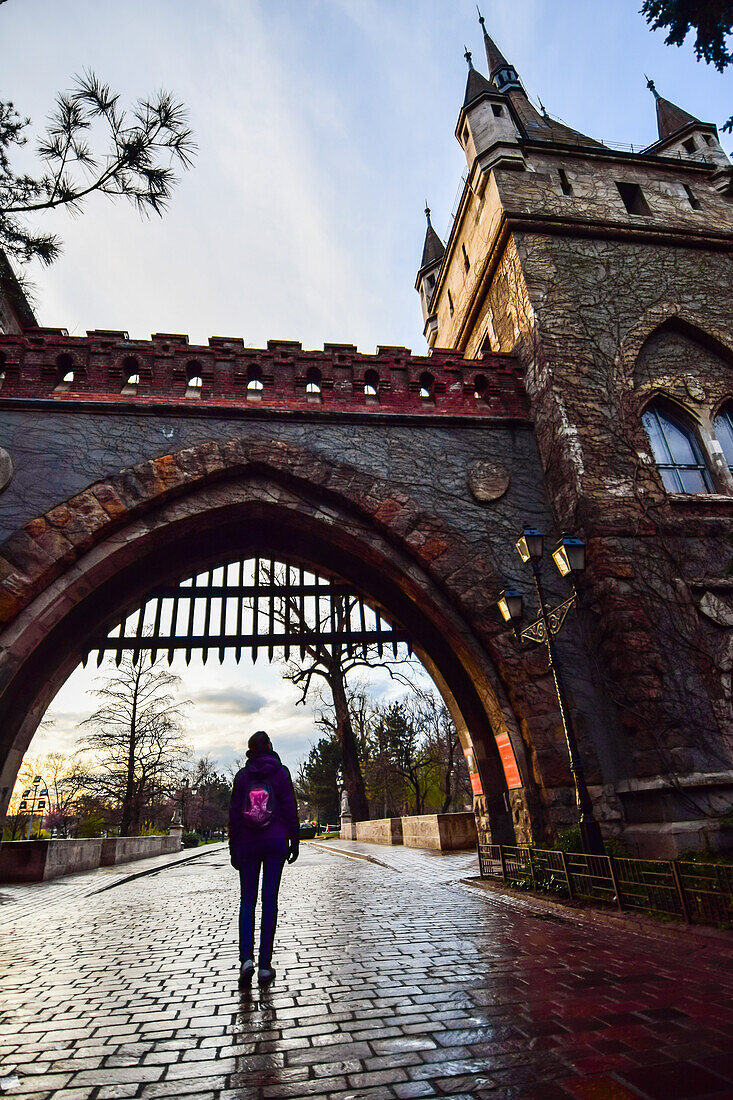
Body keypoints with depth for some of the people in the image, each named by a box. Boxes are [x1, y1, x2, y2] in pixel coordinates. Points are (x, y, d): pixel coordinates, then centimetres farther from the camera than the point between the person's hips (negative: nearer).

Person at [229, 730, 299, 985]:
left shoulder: (242, 775, 0)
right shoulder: (281, 772, -3)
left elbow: (234, 813, 1)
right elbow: (290, 808, -3)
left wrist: (234, 849, 8)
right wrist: (294, 842, 4)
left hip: (248, 843, 1)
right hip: (276, 842, -1)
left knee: (247, 900, 13)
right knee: (270, 901, 6)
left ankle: (246, 958, 0)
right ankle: (265, 965, 8)